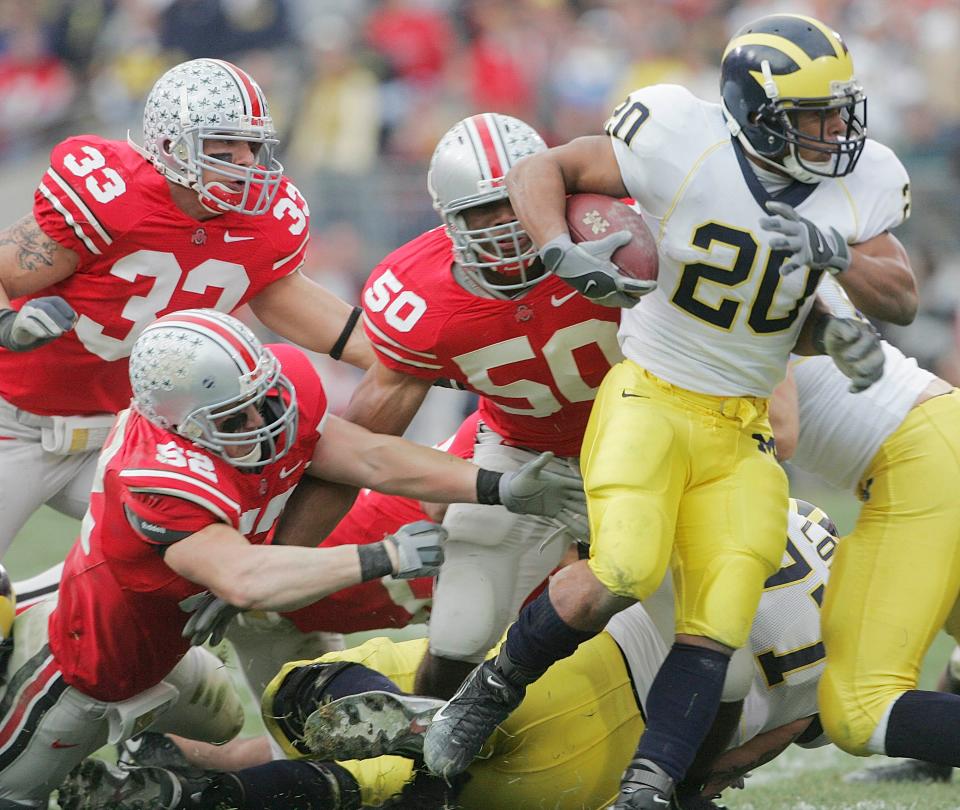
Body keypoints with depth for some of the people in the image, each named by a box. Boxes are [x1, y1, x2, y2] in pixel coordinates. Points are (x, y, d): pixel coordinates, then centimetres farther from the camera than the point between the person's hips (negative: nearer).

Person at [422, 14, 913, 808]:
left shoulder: (859, 184, -2)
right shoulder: (685, 144, -15)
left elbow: (903, 300, -2)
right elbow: (539, 171, -7)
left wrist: (834, 251, -21)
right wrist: (565, 254, -26)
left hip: (742, 429, 5)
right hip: (650, 402, -5)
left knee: (718, 622, -8)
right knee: (622, 572, -25)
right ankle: (495, 688, -1)